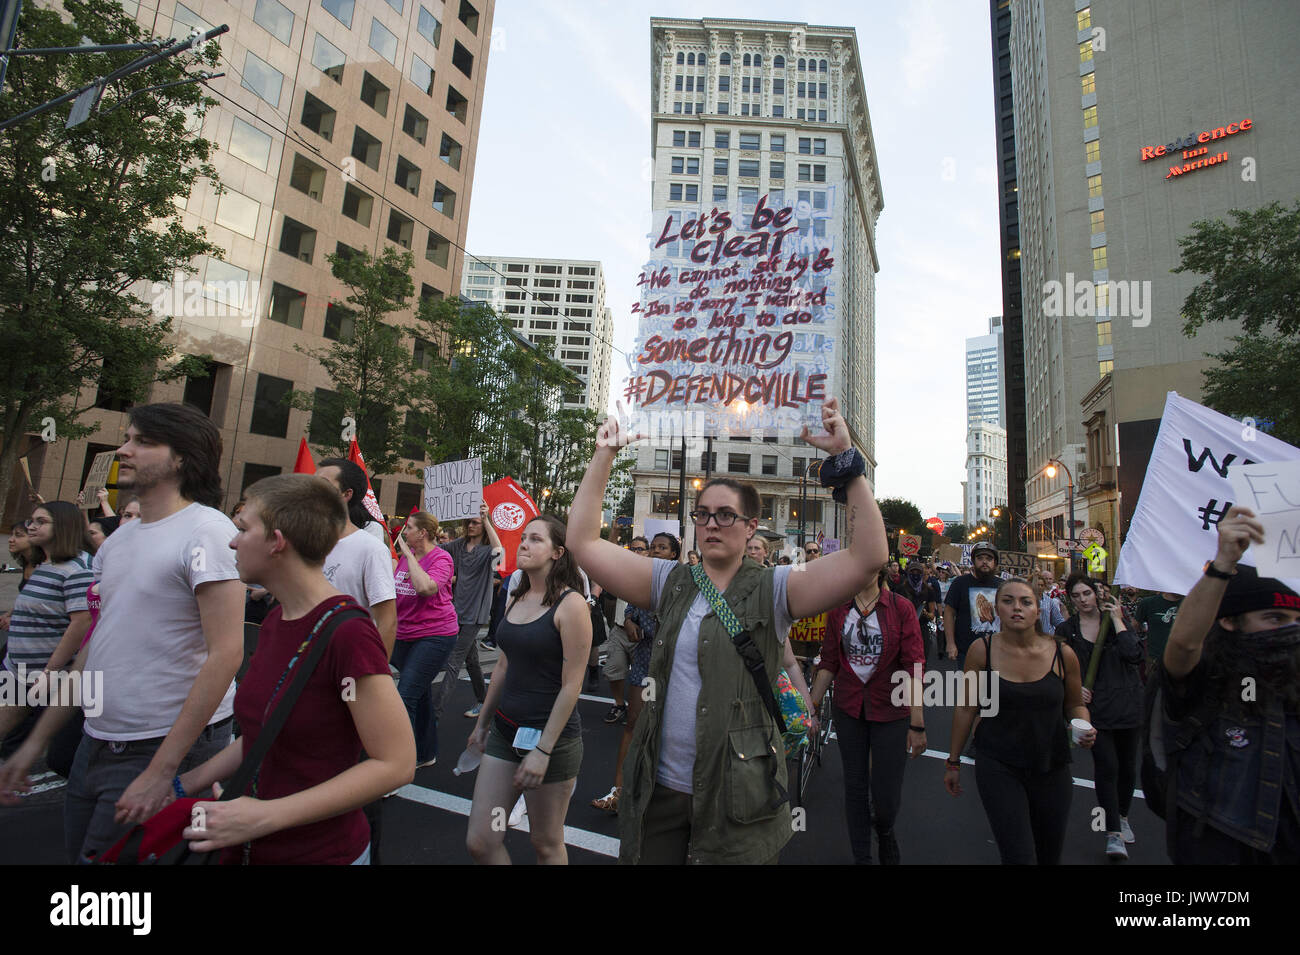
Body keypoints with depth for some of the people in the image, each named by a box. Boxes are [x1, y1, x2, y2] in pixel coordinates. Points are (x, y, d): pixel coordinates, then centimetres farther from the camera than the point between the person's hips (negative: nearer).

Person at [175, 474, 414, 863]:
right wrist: (186, 783, 4)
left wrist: (266, 815, -24)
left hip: (320, 850, -7)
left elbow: (395, 763, -24)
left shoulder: (347, 631, -26)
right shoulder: (275, 620, 1)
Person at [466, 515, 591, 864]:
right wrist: (482, 723, 19)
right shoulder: (515, 600, 6)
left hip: (551, 735, -6)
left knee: (547, 844, 11)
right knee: (480, 842, 8)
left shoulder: (571, 604, -16)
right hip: (505, 731, 6)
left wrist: (543, 750, -17)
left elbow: (571, 685, -16)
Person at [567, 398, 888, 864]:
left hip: (738, 794, -3)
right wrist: (604, 455, -5)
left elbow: (870, 557, -19)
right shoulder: (670, 582, 1)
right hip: (659, 787, 3)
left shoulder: (771, 590, -8)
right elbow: (583, 542, -2)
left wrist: (844, 458, -23)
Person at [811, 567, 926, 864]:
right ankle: (861, 856, 31)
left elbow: (914, 666, -9)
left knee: (886, 793, 2)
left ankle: (885, 832, 37)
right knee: (855, 787, 11)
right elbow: (829, 663, 5)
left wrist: (917, 723, -12)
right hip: (849, 707, 2)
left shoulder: (901, 607, -7)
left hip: (890, 709, -2)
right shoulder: (838, 611, 1)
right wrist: (811, 706, 1)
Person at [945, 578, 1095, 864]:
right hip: (998, 767, -3)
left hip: (1051, 766, 3)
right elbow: (965, 707, -1)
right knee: (1019, 857, -12)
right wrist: (954, 762, 4)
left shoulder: (1062, 654, -6)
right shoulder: (982, 650, -10)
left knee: (1049, 856, 18)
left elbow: (1075, 704, 12)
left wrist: (1084, 727, -11)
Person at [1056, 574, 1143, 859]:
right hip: (1095, 707, -1)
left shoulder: (1116, 620, 1)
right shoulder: (1066, 631, 1)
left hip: (1127, 704, 1)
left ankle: (1122, 817, 37)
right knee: (1107, 767, -8)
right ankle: (1113, 833, 1)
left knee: (1127, 766, 14)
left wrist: (1116, 620, -13)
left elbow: (1134, 654, -16)